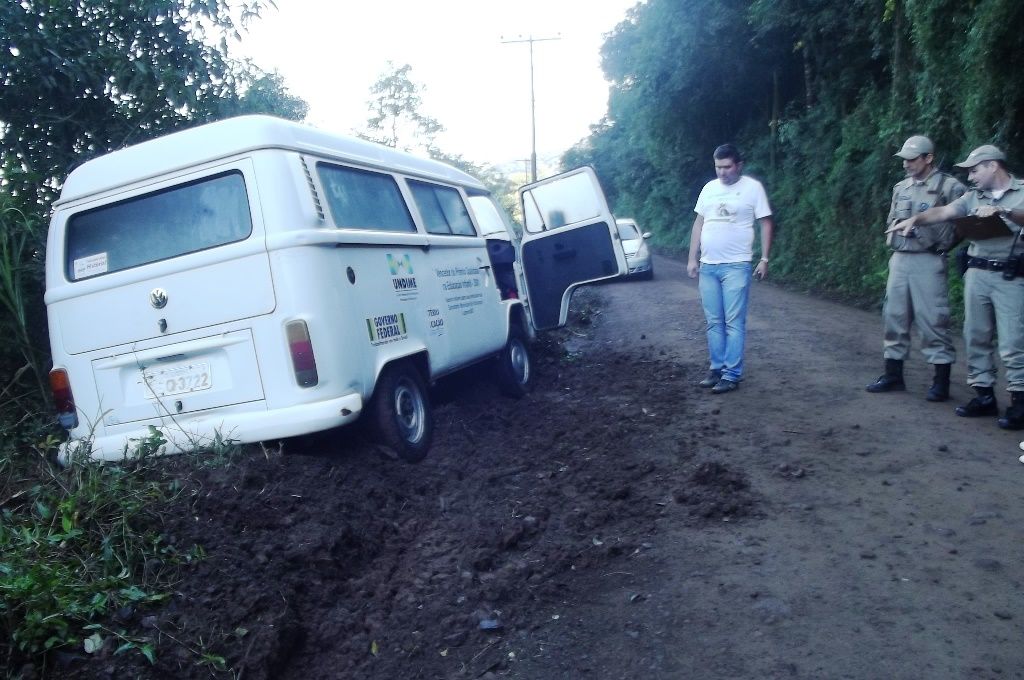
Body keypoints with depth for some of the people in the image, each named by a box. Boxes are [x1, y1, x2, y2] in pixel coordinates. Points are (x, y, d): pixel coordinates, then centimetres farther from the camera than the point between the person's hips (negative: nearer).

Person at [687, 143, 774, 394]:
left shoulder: (752, 187, -2)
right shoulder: (709, 188, 12)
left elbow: (766, 223, -1)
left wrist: (764, 259, -9)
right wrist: (692, 259, 11)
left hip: (736, 266, -5)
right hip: (708, 266, 5)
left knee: (734, 323, -4)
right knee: (713, 322, 9)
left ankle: (732, 375, -1)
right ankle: (717, 368, 18)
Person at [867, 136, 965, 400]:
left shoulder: (949, 187, -4)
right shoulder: (901, 188, 15)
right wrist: (896, 233, 6)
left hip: (928, 262, -6)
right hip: (899, 260, 6)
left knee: (933, 320, -5)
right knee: (894, 317, 9)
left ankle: (941, 382, 4)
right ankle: (893, 375, 19)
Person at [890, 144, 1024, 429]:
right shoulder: (973, 197, 13)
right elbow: (942, 212, 3)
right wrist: (915, 219, -13)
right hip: (977, 274, 5)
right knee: (976, 337, 7)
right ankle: (984, 395, 17)